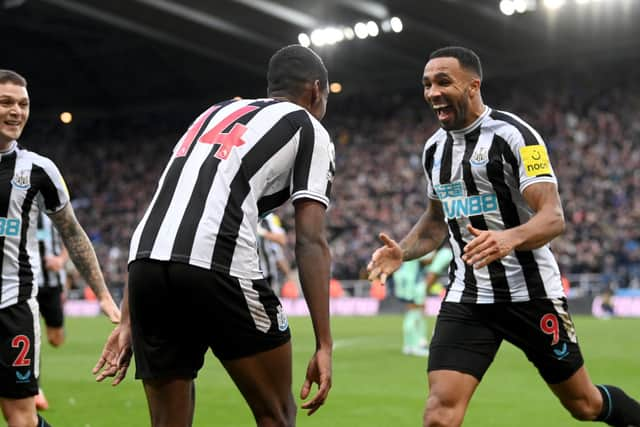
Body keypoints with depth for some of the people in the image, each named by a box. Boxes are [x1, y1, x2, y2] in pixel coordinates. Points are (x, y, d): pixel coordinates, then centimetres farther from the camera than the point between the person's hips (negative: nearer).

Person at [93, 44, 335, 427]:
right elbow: (311, 242, 3)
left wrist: (128, 322, 24)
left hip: (147, 264, 6)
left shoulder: (214, 114, 32)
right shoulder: (309, 130, 15)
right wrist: (324, 344, 1)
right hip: (218, 267, -6)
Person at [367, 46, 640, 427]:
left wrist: (509, 239, -41)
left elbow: (554, 218, -20)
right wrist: (403, 251, 4)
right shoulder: (434, 148, 9)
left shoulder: (513, 134, -12)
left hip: (530, 292, -4)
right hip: (466, 298, 5)